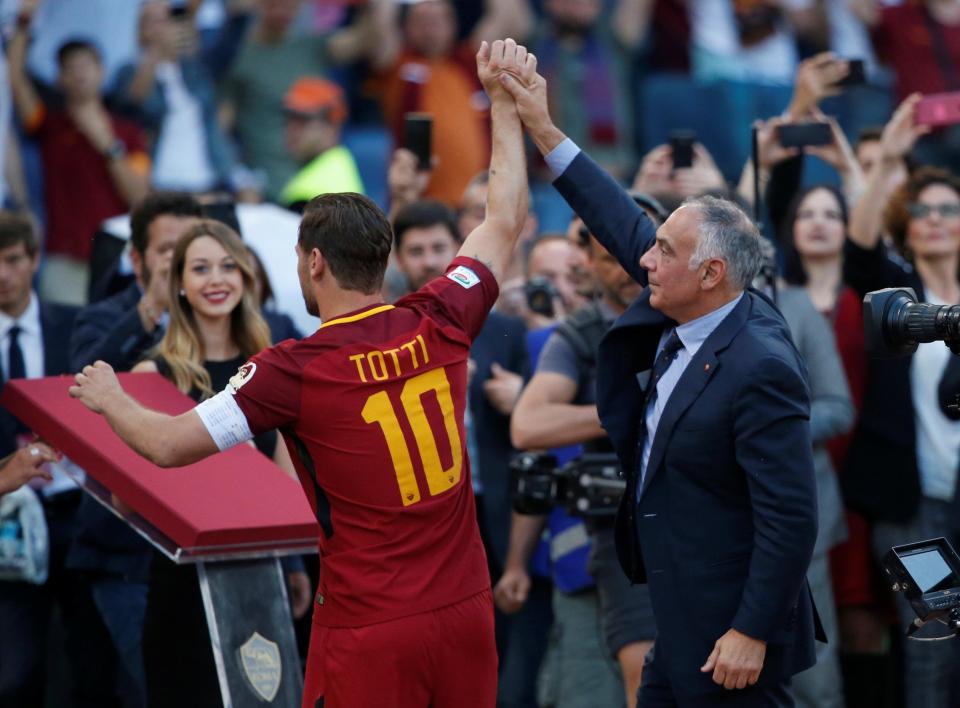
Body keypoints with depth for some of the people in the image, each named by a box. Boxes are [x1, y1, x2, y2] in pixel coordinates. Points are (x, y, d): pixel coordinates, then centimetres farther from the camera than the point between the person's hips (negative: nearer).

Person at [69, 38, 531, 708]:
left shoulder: (295, 372, -13)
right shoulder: (439, 324, -1)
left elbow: (168, 445, -8)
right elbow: (505, 222, 16)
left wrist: (109, 399, 13)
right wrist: (504, 104, 26)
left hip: (371, 634, -5)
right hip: (466, 610, 5)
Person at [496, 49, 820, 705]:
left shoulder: (760, 370, -23)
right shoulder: (688, 319, 2)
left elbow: (791, 519, -24)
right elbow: (627, 229, 14)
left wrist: (752, 633, -22)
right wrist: (543, 131, 14)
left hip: (731, 635, -9)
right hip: (681, 624, 9)